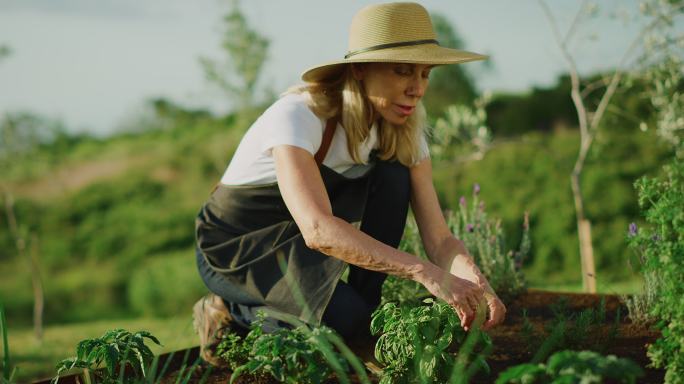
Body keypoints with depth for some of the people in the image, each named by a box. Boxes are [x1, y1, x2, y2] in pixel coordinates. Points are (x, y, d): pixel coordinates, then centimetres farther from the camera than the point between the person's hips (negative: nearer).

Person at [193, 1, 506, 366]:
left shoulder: (403, 131, -12)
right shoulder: (298, 115, -32)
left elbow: (439, 238, -16)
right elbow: (318, 229, -45)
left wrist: (477, 283, -38)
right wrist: (425, 273, -52)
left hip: (303, 247, 6)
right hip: (234, 247, -5)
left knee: (392, 173, -18)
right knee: (346, 320, -28)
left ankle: (367, 306, -7)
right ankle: (232, 311, -2)